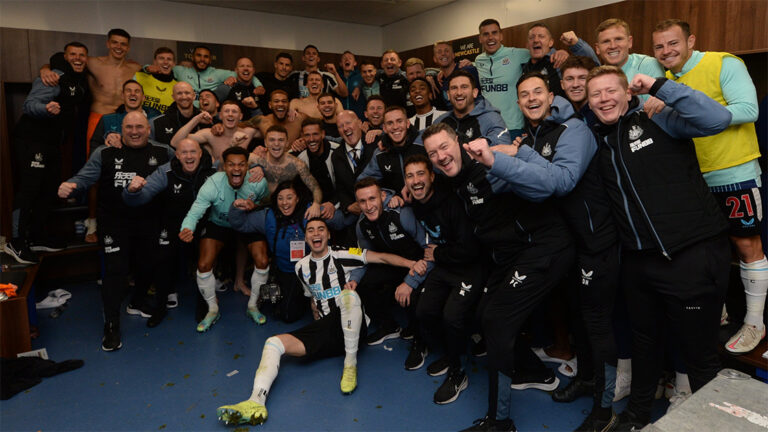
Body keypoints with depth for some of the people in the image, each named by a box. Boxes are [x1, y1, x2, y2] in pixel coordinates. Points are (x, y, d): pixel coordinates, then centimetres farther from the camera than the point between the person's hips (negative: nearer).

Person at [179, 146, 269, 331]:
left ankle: (252, 306, 12)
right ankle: (213, 310, 11)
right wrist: (187, 229, -58)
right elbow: (195, 212, -39)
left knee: (262, 262, -15)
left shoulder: (258, 182, -26)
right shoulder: (213, 184, -32)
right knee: (204, 265, -15)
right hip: (218, 224, -1)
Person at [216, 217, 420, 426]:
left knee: (349, 294, -36)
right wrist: (316, 314, 11)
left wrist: (414, 264, -24)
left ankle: (351, 363, -21)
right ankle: (256, 401, -34)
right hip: (325, 327, 5)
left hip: (351, 327, -4)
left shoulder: (342, 256, -3)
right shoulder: (302, 267, 13)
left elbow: (381, 258, -13)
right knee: (274, 342, -13)